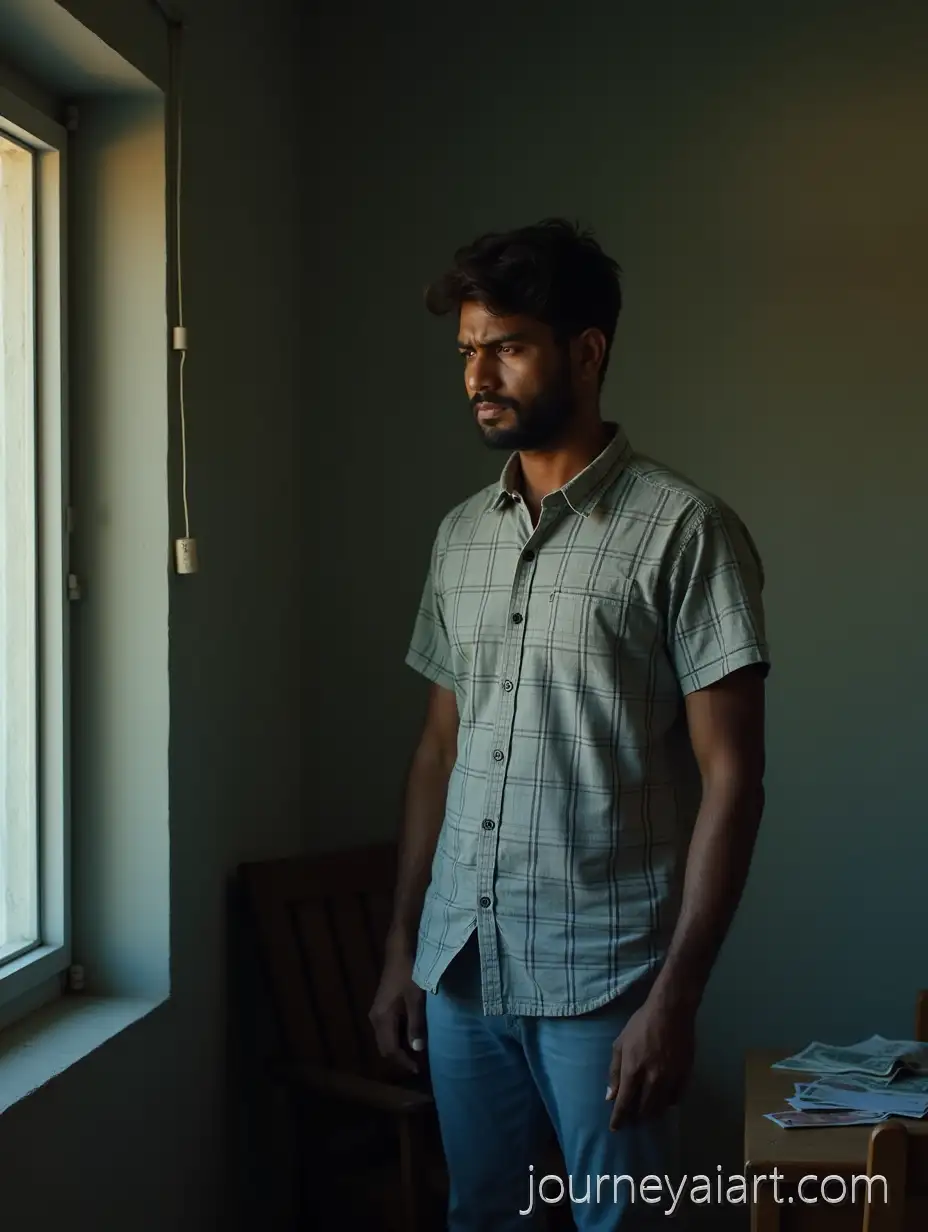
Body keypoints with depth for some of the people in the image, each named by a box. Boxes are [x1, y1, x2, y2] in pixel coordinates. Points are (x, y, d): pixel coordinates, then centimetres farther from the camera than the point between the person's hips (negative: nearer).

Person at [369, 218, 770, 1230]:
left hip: (602, 981, -5)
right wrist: (401, 947, 12)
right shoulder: (461, 535, 9)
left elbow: (730, 778, -12)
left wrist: (675, 996, -16)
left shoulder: (683, 531, -10)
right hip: (459, 966, 6)